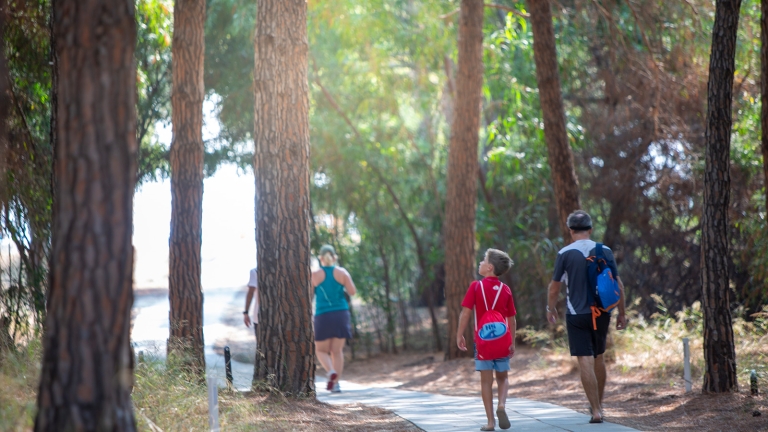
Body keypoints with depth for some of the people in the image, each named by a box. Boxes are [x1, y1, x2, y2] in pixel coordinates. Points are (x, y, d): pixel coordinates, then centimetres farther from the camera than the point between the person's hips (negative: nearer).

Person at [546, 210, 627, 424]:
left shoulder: (565, 254, -7)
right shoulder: (605, 251, 0)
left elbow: (555, 286, -1)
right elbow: (618, 285, 1)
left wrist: (550, 308, 16)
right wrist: (622, 313, 10)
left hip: (577, 315, -3)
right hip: (601, 313, 3)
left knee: (585, 361, -2)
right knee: (598, 358, 19)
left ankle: (596, 410, -6)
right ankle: (599, 404, 30)